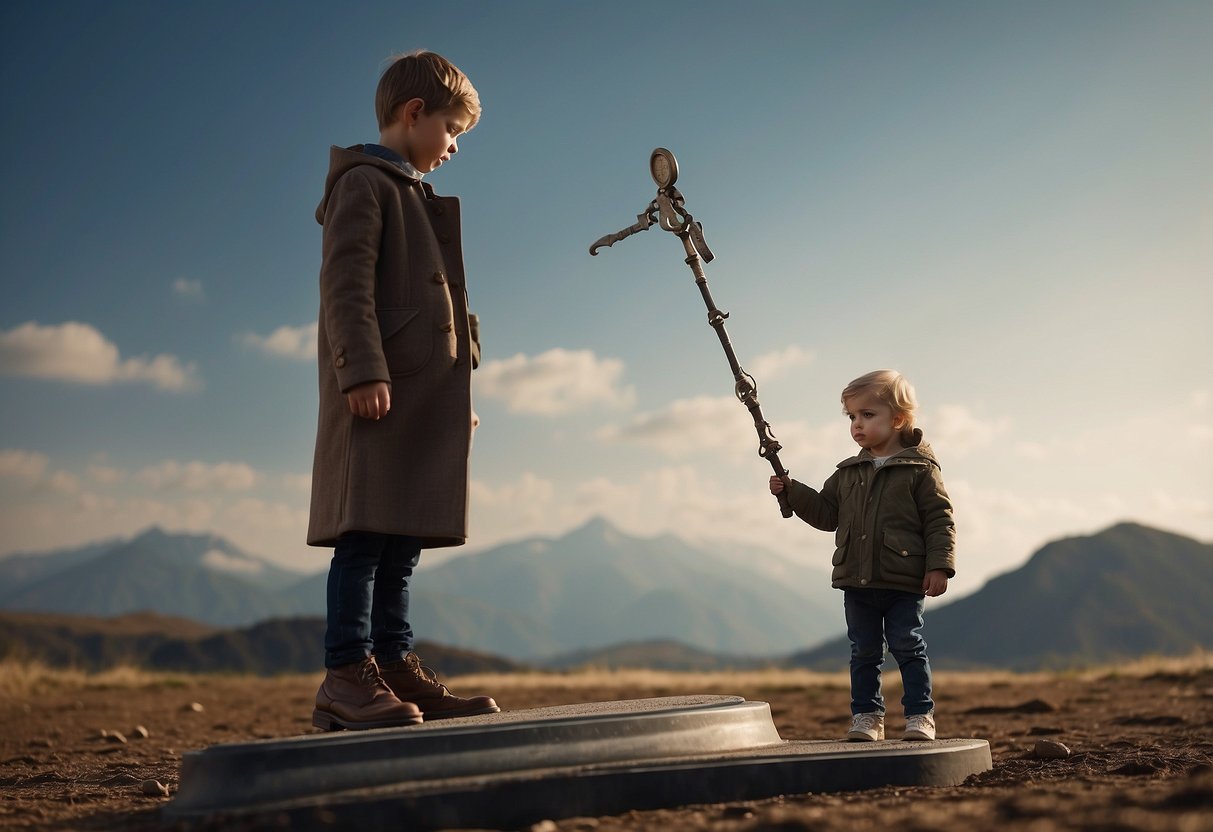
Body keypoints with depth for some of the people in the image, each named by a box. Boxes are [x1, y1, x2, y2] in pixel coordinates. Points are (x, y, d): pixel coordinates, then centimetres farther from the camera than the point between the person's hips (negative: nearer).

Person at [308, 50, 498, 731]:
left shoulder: (415, 196, 27)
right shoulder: (365, 183, -2)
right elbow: (346, 284, -14)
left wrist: (455, 393, 25)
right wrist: (363, 370, -25)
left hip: (424, 390, 9)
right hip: (378, 387, -9)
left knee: (405, 537, 7)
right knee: (368, 529, -11)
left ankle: (396, 668, 10)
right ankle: (346, 675, -10)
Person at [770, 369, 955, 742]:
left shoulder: (919, 469, -5)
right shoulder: (848, 473, 11)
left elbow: (939, 519, -7)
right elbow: (826, 512, 13)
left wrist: (938, 565, -14)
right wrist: (792, 491, 1)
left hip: (903, 583, -5)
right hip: (857, 583, 5)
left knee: (908, 648, 2)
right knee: (864, 652, 11)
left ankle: (920, 715, 12)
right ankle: (867, 716, 19)